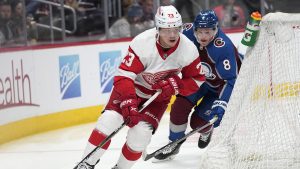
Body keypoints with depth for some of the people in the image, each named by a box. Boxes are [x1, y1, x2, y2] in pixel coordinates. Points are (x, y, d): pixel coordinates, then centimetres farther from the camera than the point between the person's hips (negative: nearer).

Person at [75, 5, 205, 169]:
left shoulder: (188, 49, -22)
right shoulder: (142, 43, -31)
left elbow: (197, 79, -8)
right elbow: (123, 76, -29)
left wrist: (175, 85, -26)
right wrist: (128, 103, -40)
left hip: (159, 94, 2)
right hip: (132, 86, -1)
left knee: (141, 133, -16)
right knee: (109, 119, -19)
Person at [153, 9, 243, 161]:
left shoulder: (223, 47, -39)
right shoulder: (188, 31, -24)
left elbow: (231, 80, -36)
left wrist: (221, 105, -44)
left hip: (220, 84, -4)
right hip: (197, 76, 5)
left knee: (197, 122, -9)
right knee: (179, 107, -10)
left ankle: (206, 131, 29)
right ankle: (174, 143, 12)